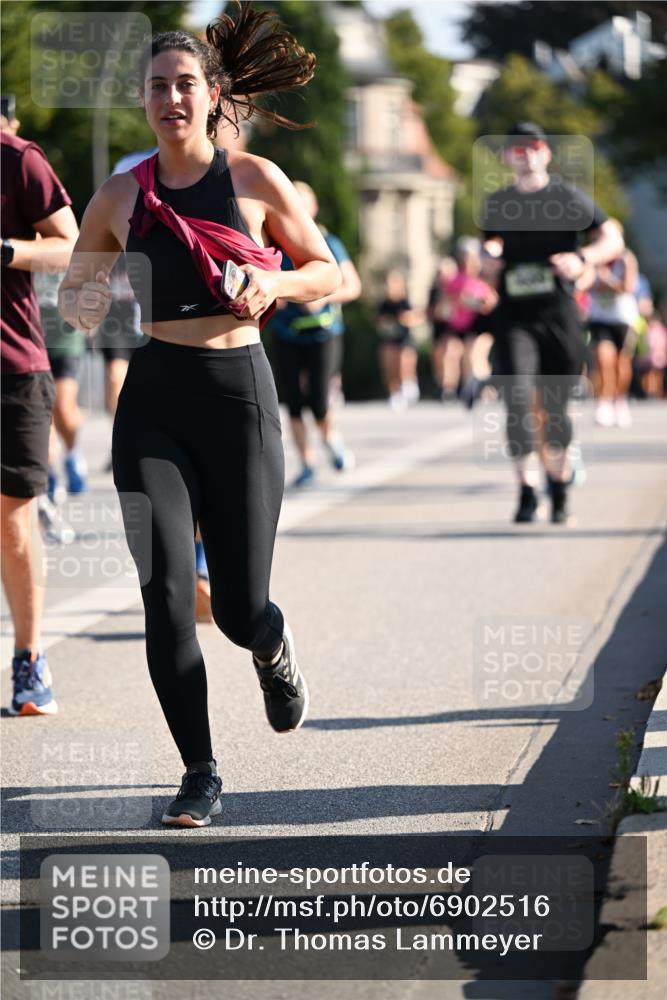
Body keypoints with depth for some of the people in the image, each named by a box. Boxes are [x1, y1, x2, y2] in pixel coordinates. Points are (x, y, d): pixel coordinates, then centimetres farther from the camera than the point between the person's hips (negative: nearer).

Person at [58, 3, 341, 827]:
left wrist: (274, 284, -12)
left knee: (239, 609, 1)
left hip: (237, 393, -1)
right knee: (164, 592, -12)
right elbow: (73, 291, 17)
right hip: (153, 399, 1)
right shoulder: (120, 197, 4)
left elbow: (327, 273, 8)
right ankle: (200, 777, 0)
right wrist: (85, 307, -7)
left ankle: (275, 653, 41)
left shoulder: (255, 181, -1)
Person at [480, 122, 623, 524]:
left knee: (555, 406, 6)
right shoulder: (497, 204, 11)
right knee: (519, 399, -17)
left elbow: (613, 240, 1)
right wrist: (490, 256, 2)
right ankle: (527, 491, -17)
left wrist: (581, 258, -18)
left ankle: (559, 484, 26)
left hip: (560, 314, -1)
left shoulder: (568, 197, 2)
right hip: (514, 316, 1)